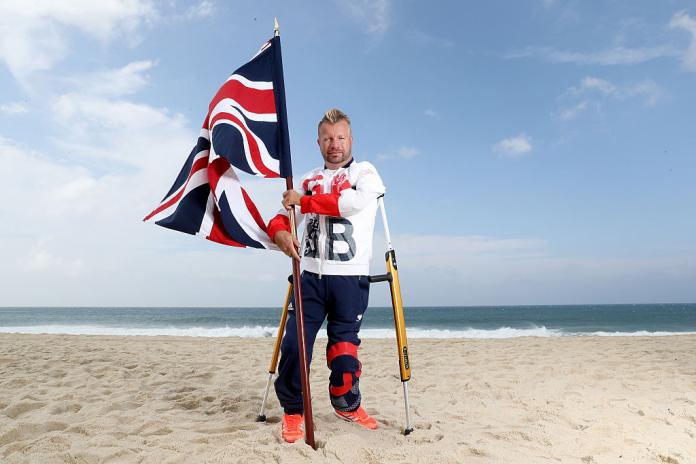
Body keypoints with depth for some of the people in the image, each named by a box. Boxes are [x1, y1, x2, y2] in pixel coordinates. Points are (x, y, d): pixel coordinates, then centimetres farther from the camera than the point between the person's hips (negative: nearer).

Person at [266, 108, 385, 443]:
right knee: (295, 343, -5)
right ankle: (293, 410, 14)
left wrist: (303, 201, -9)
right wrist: (280, 233, -11)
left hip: (350, 278, -2)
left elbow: (353, 202, -15)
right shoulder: (308, 180, 18)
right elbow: (282, 215, 14)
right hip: (311, 275, 3)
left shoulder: (365, 172, 6)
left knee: (344, 345, 4)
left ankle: (347, 404, 29)